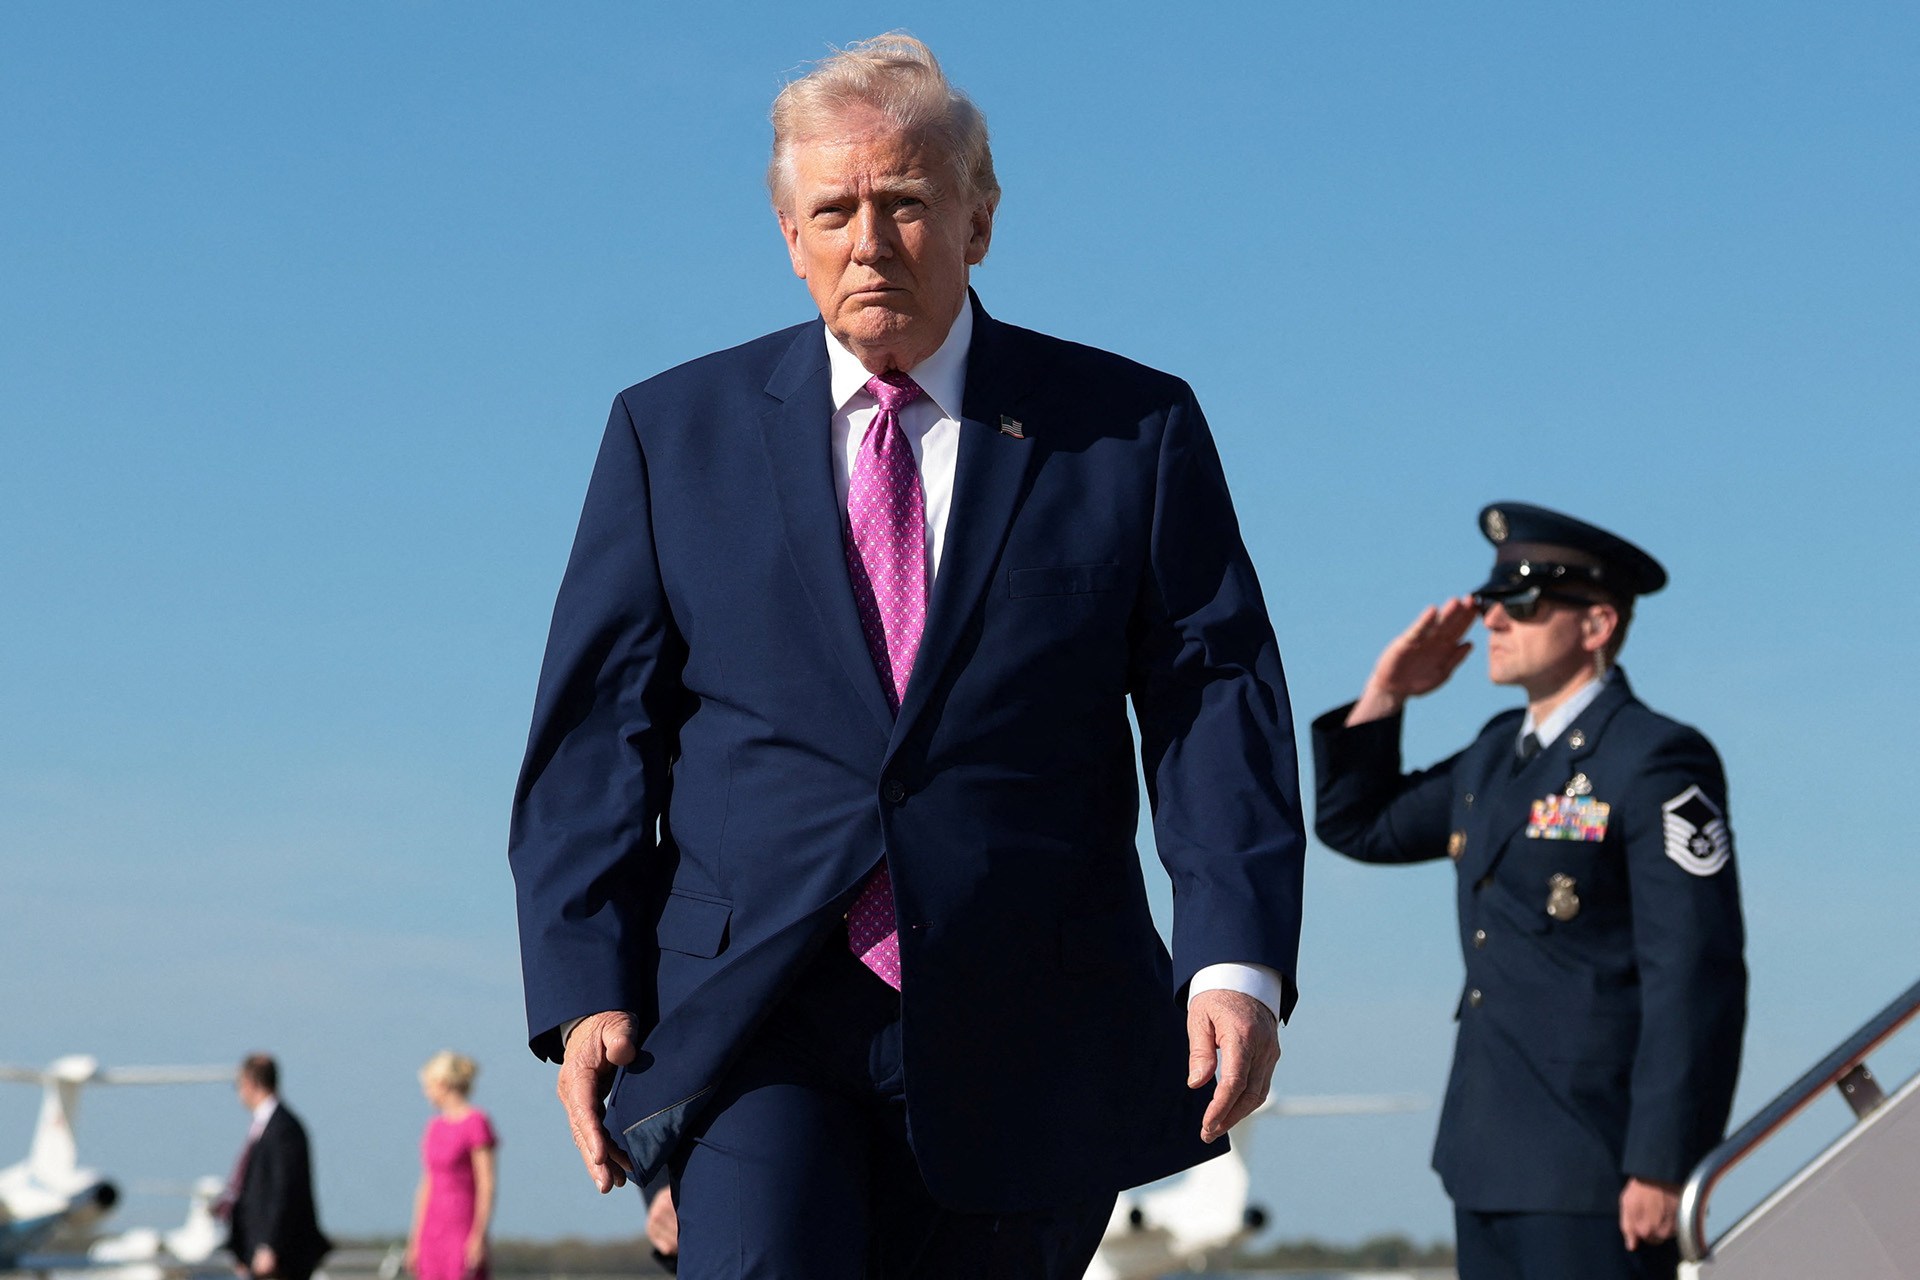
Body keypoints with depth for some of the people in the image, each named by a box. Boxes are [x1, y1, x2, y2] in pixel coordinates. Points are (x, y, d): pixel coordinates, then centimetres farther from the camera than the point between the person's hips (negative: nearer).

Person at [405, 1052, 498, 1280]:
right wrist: (415, 1240, 15)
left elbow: (487, 1184, -12)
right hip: (434, 1232, 7)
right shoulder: (435, 1127, 12)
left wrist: (478, 1236, -16)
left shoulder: (476, 1123, -9)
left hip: (463, 1230, -7)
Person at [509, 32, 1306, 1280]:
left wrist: (1238, 961, -13)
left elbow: (1218, 700, 1)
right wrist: (585, 988, -5)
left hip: (1017, 1042, 1)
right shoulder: (674, 432, 9)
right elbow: (596, 725, 7)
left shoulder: (1133, 431, 7)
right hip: (751, 1024, 0)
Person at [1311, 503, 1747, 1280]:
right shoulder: (1497, 756, 14)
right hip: (1492, 1157, 8)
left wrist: (1661, 1166, -20)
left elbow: (1696, 979, -17)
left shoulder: (1655, 764, -12)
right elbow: (1355, 824, 26)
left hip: (1595, 1166, -8)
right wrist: (1384, 696, 10)